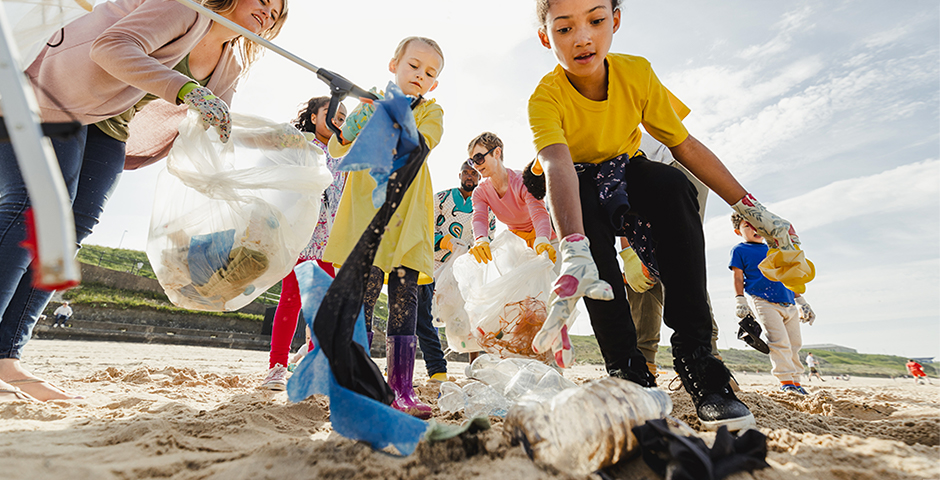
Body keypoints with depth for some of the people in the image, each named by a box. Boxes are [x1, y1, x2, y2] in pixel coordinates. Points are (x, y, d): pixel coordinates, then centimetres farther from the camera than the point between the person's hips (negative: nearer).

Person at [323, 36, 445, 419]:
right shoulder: (370, 103, 16)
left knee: (404, 299, -4)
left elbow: (419, 146, -7)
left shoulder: (431, 112, 15)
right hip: (366, 211, 0)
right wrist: (348, 132, -14)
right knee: (363, 293, -10)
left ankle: (401, 391, 1)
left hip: (408, 217, 1)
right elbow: (337, 151, 8)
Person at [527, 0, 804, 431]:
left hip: (628, 175, 2)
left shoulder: (636, 73, -16)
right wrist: (575, 252, -63)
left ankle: (695, 356, -28)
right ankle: (626, 369, -27)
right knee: (589, 217, -37)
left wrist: (752, 209, -10)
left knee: (673, 186, -31)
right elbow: (558, 166, -46)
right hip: (577, 191, -2)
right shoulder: (546, 99, -27)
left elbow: (685, 145, -9)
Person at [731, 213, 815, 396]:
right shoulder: (739, 250, 6)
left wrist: (801, 302, 24)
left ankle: (795, 380, 16)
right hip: (765, 303, -6)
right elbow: (738, 277, 0)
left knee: (794, 343, 5)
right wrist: (740, 302, -9)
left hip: (789, 304, 6)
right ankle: (785, 380, -9)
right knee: (779, 340, -16)